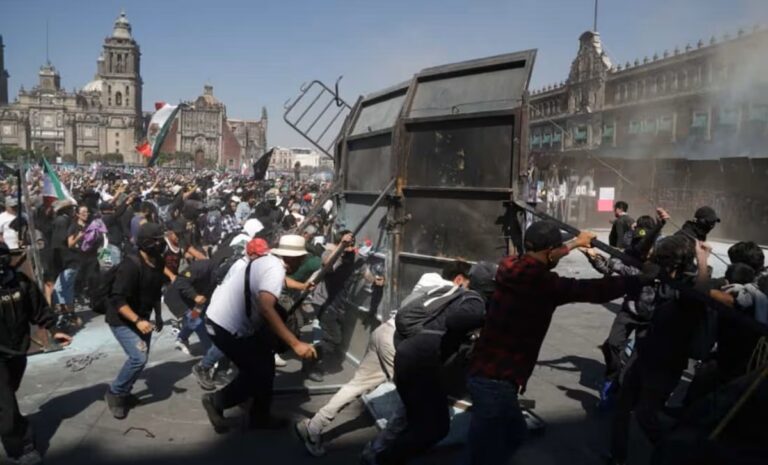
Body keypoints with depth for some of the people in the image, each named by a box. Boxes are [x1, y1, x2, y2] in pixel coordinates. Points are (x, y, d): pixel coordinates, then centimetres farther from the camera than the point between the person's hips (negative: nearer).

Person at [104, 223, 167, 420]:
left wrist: (158, 316, 15)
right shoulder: (131, 265, -28)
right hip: (121, 320, -8)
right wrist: (137, 320, -35)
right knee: (139, 357, -18)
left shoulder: (158, 264, -3)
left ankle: (123, 393, 33)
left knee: (141, 358, 12)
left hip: (141, 318, 8)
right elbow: (117, 300, -30)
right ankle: (114, 393, 4)